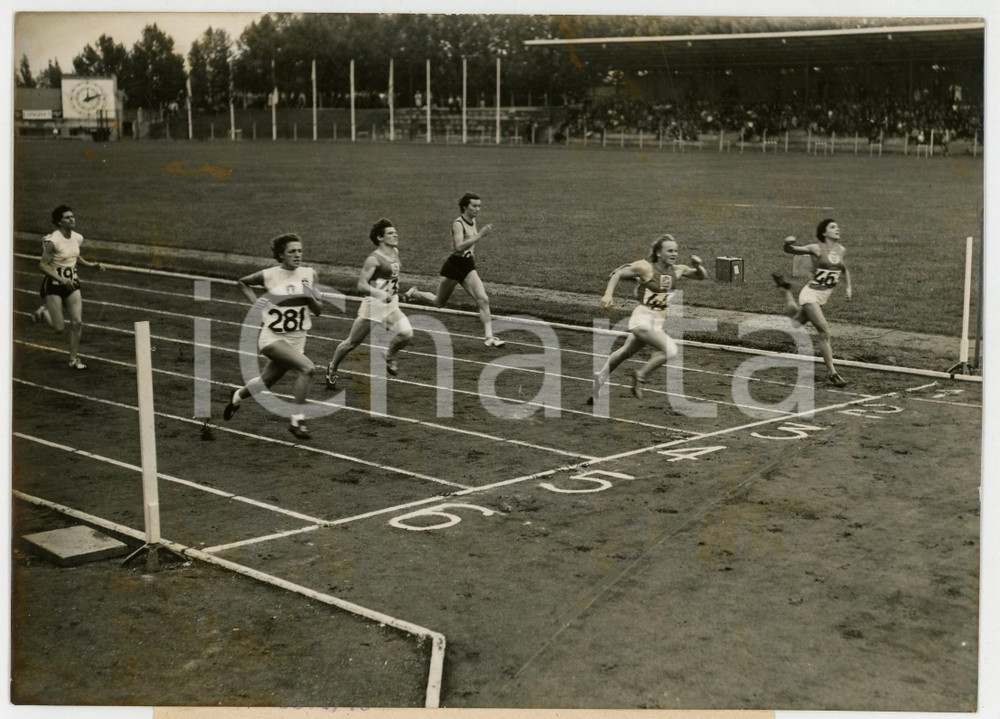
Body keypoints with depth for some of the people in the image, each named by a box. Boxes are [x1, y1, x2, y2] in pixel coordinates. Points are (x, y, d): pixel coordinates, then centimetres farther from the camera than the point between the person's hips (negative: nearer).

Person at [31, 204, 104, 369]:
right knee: (59, 328, -3)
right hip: (53, 285, -6)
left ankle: (74, 359, 11)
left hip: (72, 284, 6)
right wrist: (61, 279, -28)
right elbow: (43, 266, -18)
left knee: (77, 322, -3)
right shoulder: (53, 241, -20)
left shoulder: (78, 238, 1)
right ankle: (43, 311, 29)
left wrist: (91, 264, 5)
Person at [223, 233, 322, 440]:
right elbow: (241, 282, 10)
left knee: (266, 381, 19)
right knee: (307, 368, -26)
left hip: (297, 340, 4)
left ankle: (238, 395, 52)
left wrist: (311, 297, -19)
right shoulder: (268, 275, -10)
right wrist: (255, 301, -4)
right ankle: (297, 420, -17)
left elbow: (318, 311, 0)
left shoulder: (309, 274, -3)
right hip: (272, 337, -4)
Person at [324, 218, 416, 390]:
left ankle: (389, 357, 8)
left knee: (406, 333, -20)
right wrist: (382, 294, -31)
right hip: (373, 304, -6)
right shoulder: (374, 259, -16)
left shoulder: (395, 253, 6)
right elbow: (362, 285, -20)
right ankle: (332, 368, 31)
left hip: (391, 305, 6)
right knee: (352, 343, 7)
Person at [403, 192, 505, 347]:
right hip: (454, 265, -6)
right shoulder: (458, 223, -17)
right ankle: (413, 293, 41)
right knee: (439, 303, 13)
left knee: (483, 300, -12)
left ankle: (489, 337, -15)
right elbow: (459, 247, -33)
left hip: (468, 266, 6)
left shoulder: (473, 222, 7)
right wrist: (480, 235, -39)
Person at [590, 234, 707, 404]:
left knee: (625, 352, 21)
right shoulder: (645, 267, -12)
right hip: (643, 319, -7)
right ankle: (640, 375, -5)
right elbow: (618, 274, -3)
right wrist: (608, 294, -14)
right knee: (670, 349, -24)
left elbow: (702, 276, 14)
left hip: (659, 322, 7)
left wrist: (698, 265, -7)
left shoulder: (678, 270, 3)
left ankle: (600, 377, 41)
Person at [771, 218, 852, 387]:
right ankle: (833, 373, -11)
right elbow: (790, 250, -9)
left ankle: (785, 289, 46)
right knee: (824, 332, -16)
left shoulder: (841, 250, 4)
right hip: (811, 293, -7)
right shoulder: (817, 249, -12)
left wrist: (848, 287, 12)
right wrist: (788, 243, -32)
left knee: (794, 322, 25)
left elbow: (844, 269, 24)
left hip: (825, 296, 7)